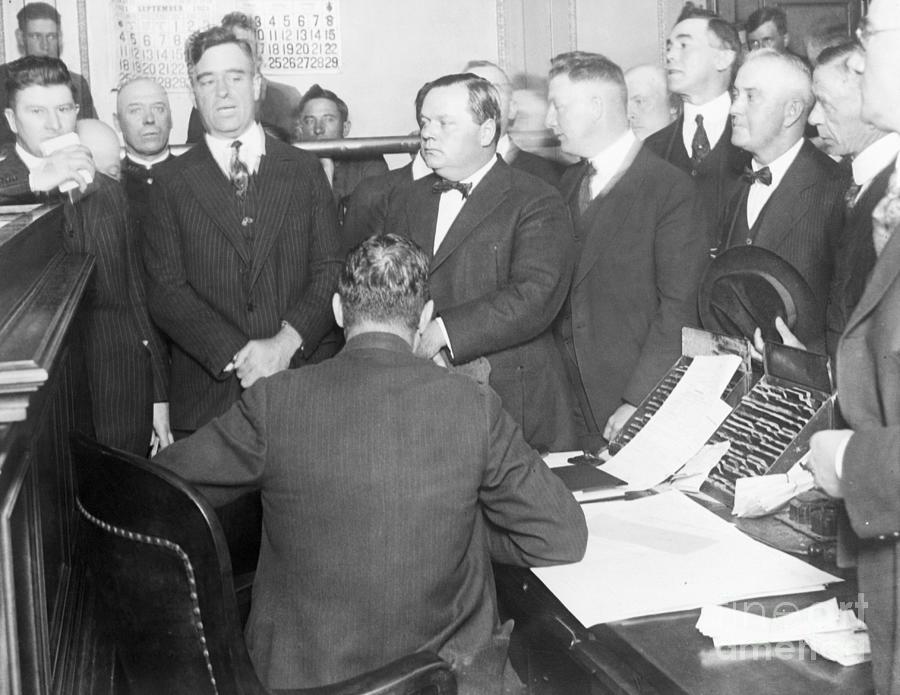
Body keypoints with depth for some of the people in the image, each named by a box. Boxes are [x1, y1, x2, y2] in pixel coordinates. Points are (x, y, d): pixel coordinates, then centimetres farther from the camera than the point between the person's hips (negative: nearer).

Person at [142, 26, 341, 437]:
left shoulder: (304, 170, 8)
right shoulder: (171, 183, 5)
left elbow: (332, 269, 2)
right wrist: (235, 355, -15)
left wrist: (287, 342, -13)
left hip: (299, 383, 1)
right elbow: (165, 289, -2)